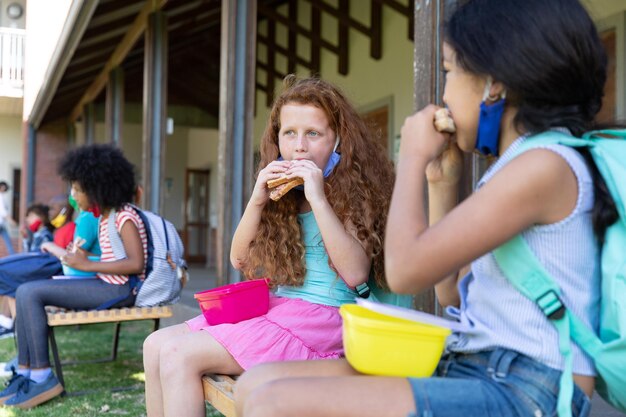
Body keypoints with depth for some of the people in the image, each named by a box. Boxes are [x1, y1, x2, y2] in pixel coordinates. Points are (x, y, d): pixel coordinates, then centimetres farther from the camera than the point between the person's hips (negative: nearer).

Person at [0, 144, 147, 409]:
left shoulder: (124, 217, -12)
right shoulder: (106, 216, 17)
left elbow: (136, 263, -22)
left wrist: (87, 265, -18)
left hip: (120, 290, -10)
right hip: (106, 285, 10)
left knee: (29, 293, -15)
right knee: (25, 292, 4)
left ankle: (42, 377, -10)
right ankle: (25, 373, 2)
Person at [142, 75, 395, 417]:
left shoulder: (352, 190, -5)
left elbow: (356, 273, -18)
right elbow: (240, 259, 9)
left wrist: (318, 198, -22)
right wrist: (257, 200, -7)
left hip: (321, 316, -7)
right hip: (276, 308, 7)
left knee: (179, 354, -16)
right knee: (156, 345, -6)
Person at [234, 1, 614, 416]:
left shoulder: (545, 165, -13)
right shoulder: (517, 168, 16)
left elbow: (406, 270, -17)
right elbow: (451, 295, 22)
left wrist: (414, 156, -3)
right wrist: (443, 184, 15)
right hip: (470, 369, 9)